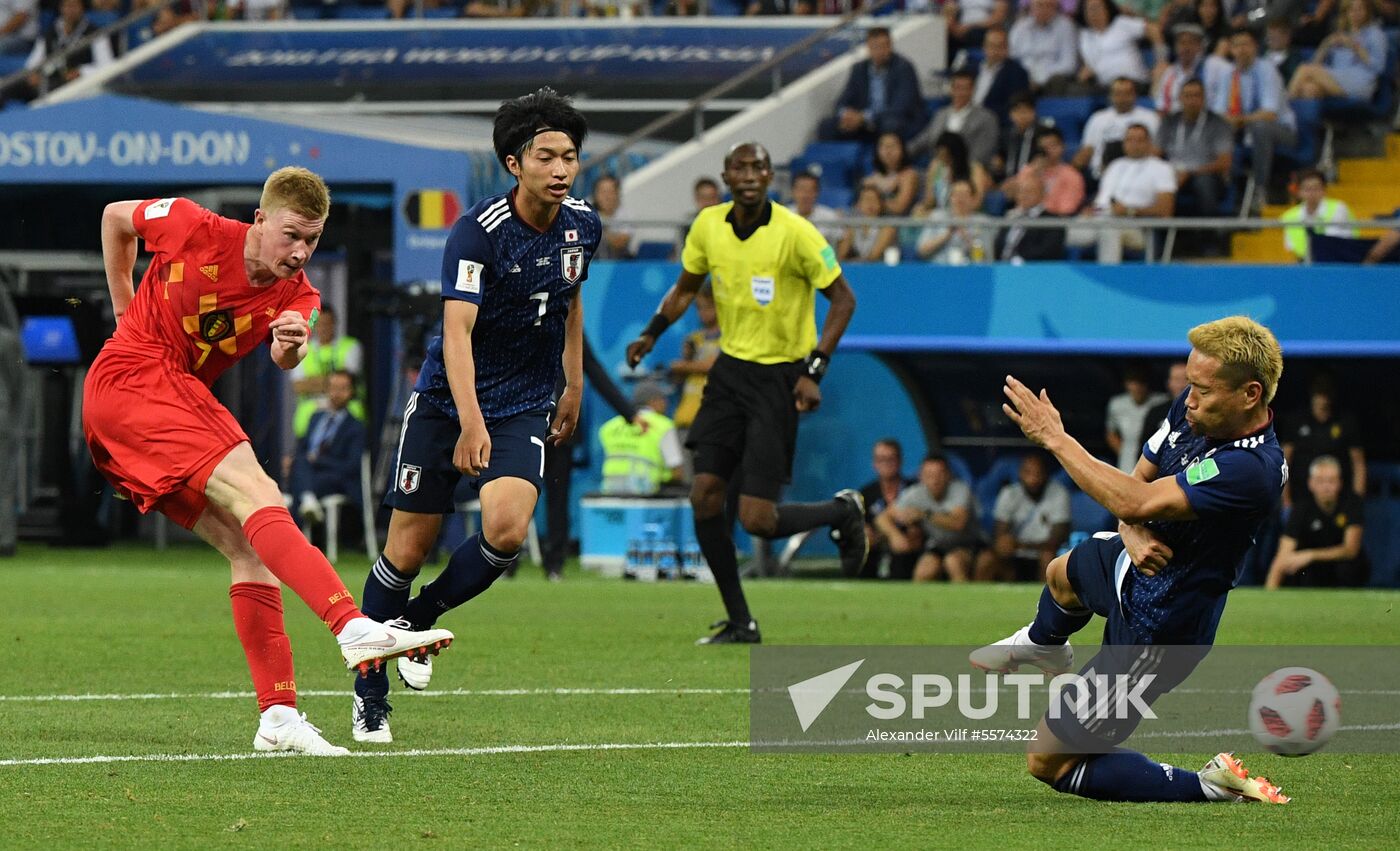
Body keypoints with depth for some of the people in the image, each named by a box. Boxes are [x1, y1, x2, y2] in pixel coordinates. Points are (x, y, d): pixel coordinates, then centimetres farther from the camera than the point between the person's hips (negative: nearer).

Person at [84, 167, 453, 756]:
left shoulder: (295, 295, 1)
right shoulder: (196, 231, -10)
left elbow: (288, 359, -21)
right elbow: (116, 217, 8)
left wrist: (291, 347, -44)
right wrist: (124, 308, 12)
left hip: (181, 400, 7)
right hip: (131, 381, -7)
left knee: (248, 548, -2)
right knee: (255, 493, -25)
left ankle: (278, 717, -3)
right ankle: (355, 629, -43)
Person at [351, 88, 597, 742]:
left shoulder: (582, 225, -2)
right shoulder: (477, 231, -20)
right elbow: (457, 329, -28)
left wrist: (574, 385, 22)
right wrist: (471, 423, -39)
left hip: (526, 407, 3)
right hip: (446, 401, -3)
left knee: (506, 530, -22)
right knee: (408, 550, 0)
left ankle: (419, 617, 6)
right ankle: (370, 693, 18)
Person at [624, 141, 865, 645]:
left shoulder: (794, 232, -16)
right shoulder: (708, 226, -1)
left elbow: (843, 299, -10)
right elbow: (686, 287, 17)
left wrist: (814, 371, -17)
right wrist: (651, 334, 3)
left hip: (780, 377, -5)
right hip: (730, 370, 5)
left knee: (757, 520, -11)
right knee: (704, 498, -4)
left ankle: (845, 511, 20)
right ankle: (740, 623, 9)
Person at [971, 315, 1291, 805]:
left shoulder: (1254, 469, -37)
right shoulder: (1194, 409, -11)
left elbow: (1134, 502, -39)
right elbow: (1137, 480, 2)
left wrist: (1054, 438, -30)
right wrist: (1134, 532, -21)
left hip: (1157, 627, -9)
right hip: (1141, 562, 9)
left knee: (1048, 763, -3)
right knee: (1063, 574, 42)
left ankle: (1209, 788, -2)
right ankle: (1041, 646, 77)